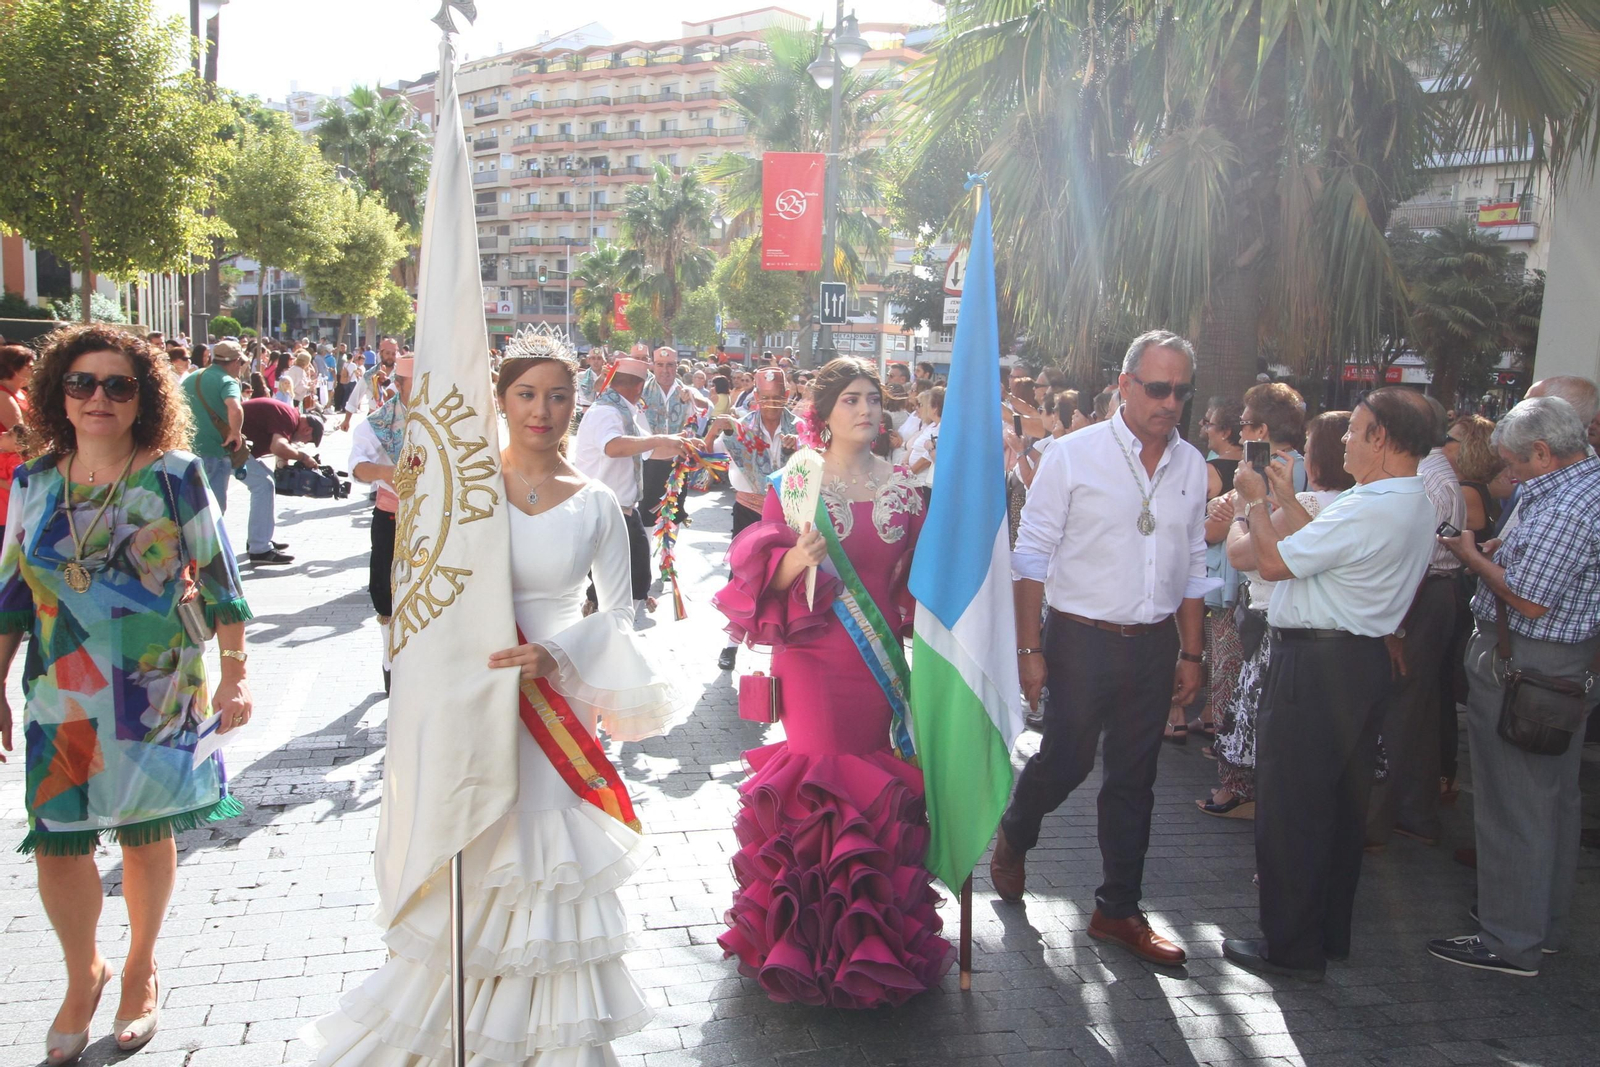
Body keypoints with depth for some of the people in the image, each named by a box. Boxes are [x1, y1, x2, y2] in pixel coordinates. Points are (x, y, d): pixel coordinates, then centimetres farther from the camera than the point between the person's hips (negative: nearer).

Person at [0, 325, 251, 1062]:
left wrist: (235, 677, -6)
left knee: (147, 830, 10)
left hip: (157, 692, -2)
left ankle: (140, 970, 35)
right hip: (60, 697, 2)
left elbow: (219, 581, -5)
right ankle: (83, 975, 31)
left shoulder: (175, 476, -8)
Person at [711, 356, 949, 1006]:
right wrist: (800, 558, -25)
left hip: (880, 654, 4)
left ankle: (872, 929, 25)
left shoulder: (901, 485, 7)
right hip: (814, 653, -4)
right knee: (819, 776, -1)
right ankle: (811, 934, 16)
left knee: (875, 774, 8)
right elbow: (766, 574, -7)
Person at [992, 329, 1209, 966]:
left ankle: (1118, 910, 26)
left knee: (1134, 781, 11)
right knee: (1065, 763, 5)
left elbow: (1191, 565, 12)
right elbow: (1032, 555, -8)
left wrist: (1191, 653, 11)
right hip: (1083, 641, -4)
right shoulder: (1073, 455, -8)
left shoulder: (1191, 465, 5)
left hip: (1155, 644, 4)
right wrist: (1030, 649, -10)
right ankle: (1013, 837, 38)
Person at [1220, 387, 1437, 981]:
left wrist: (1254, 502, -3)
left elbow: (1273, 561, -18)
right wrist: (1284, 503, 22)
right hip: (1363, 659, 10)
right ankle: (1330, 933, 31)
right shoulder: (1416, 507, 10)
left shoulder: (1367, 511, -22)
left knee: (1290, 806, 0)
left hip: (1316, 665, -10)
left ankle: (1292, 948, 9)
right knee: (1341, 804, 18)